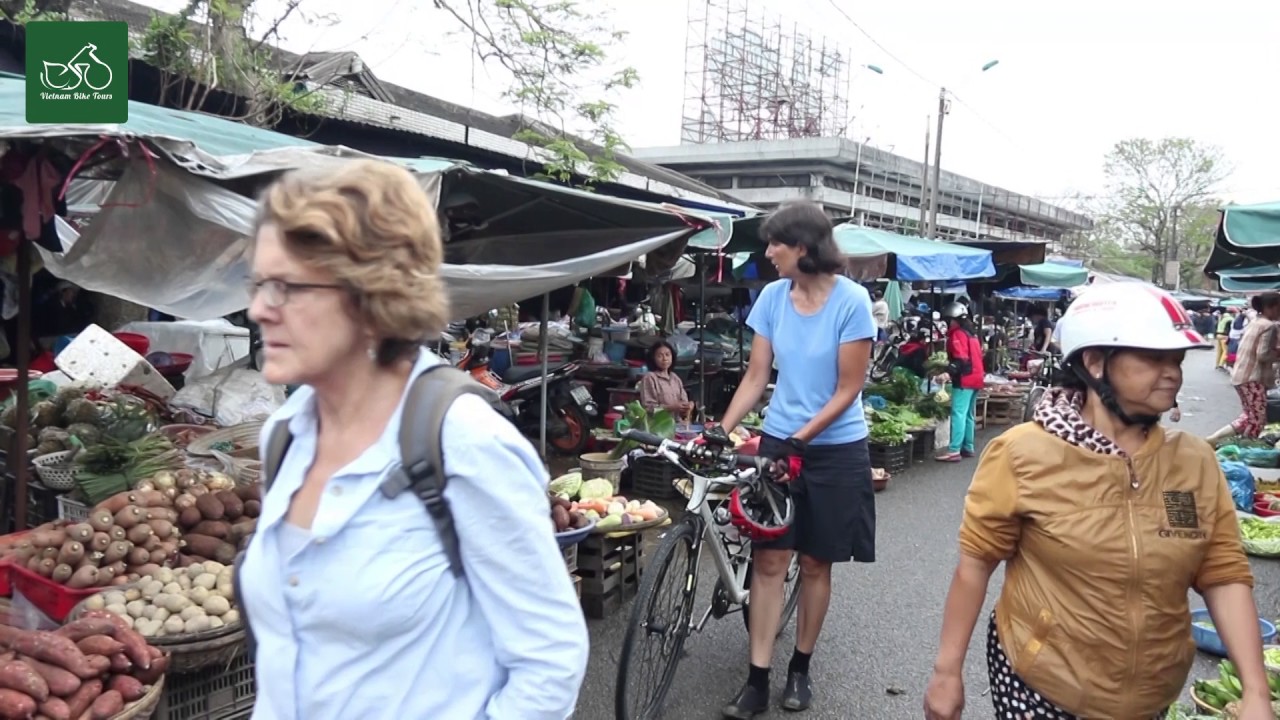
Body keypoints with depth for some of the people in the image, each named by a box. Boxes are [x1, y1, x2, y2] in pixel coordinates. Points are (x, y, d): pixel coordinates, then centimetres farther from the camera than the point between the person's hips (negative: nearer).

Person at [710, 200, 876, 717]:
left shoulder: (851, 300, -15)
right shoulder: (771, 297, -3)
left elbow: (848, 390, -13)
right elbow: (755, 377, 0)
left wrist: (801, 437, -19)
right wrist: (720, 432, -8)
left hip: (835, 449, -3)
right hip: (778, 442, 3)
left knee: (815, 562, 9)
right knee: (768, 560, 2)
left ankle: (800, 668, 25)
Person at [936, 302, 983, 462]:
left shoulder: (957, 335, -11)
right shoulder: (971, 334, 18)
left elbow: (961, 360, -20)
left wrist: (947, 370, -28)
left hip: (964, 380, -10)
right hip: (975, 378, 10)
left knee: (958, 414, -13)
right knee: (969, 415, 15)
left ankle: (954, 450, -18)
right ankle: (968, 447, 20)